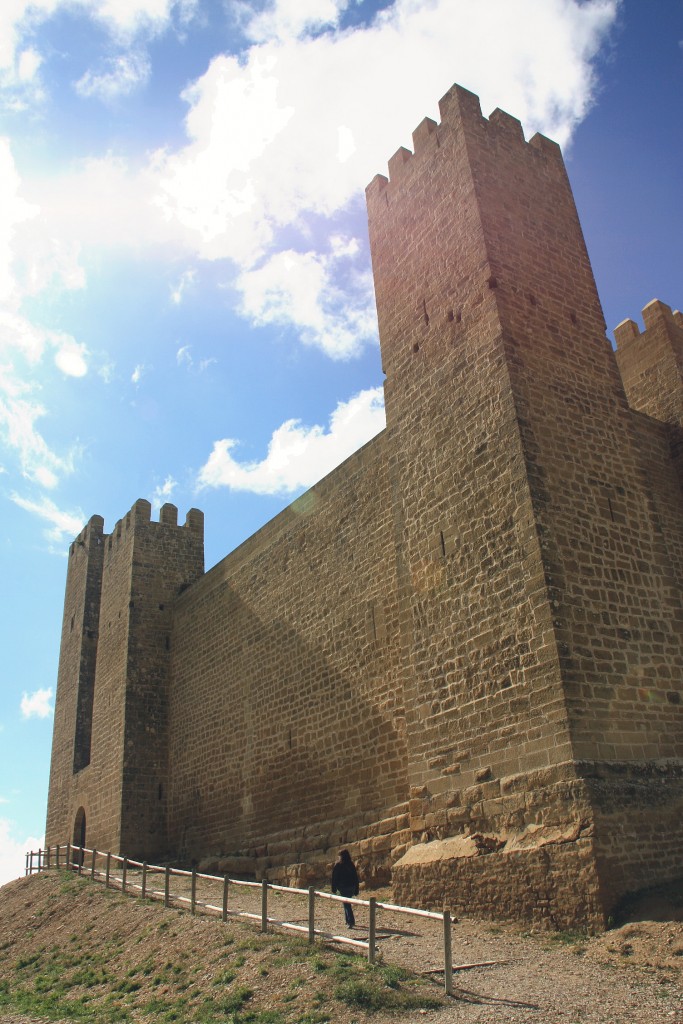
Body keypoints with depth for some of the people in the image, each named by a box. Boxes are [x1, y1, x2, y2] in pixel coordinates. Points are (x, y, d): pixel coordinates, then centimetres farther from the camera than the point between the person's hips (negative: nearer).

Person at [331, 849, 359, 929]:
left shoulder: (338, 866, -7)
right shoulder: (352, 865, 6)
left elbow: (334, 878, -6)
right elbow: (356, 878, 9)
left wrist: (334, 889, 0)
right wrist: (356, 890, 14)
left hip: (343, 888, -5)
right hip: (351, 887, 5)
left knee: (346, 905, -4)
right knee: (347, 904, 21)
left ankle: (351, 921, -14)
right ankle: (348, 920, 26)